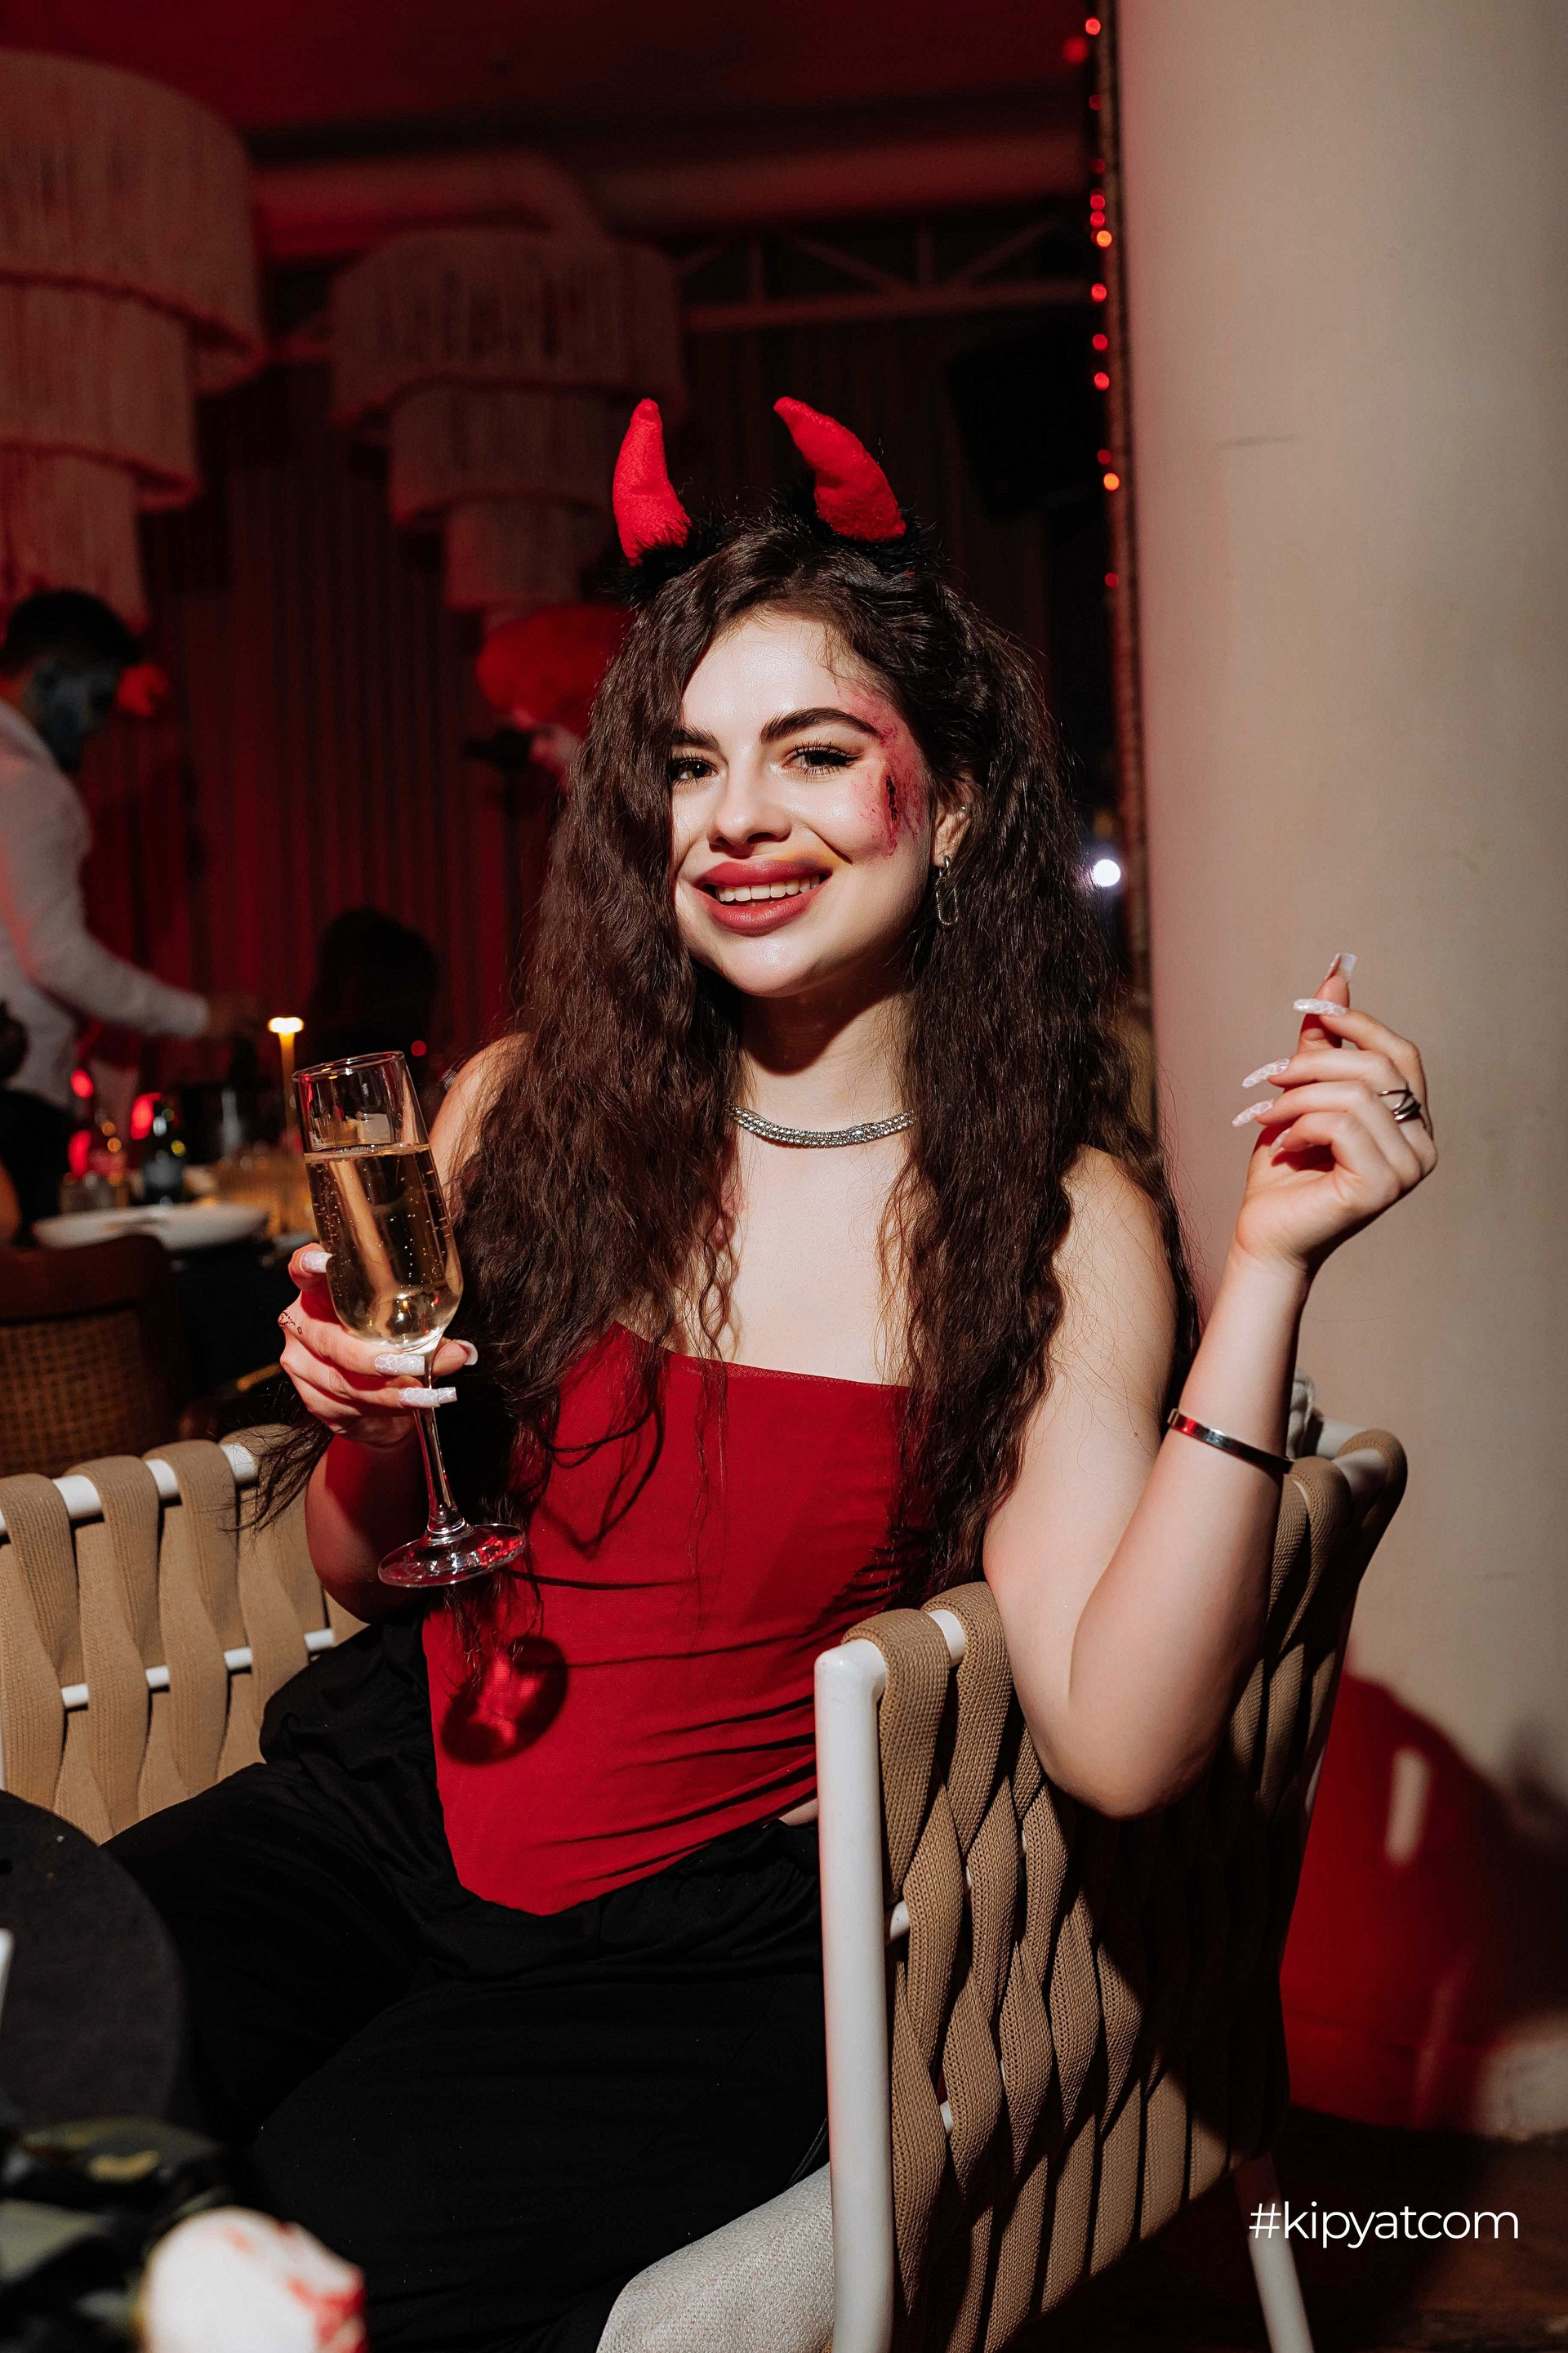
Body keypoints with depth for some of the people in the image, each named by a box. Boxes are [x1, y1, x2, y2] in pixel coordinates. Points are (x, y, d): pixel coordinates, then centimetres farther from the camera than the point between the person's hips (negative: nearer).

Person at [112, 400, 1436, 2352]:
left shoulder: (1058, 1221, -5)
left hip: (710, 1926, -3)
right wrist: (367, 1431, -10)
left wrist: (1267, 1269, -22)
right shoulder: (524, 1111, 4)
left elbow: (1117, 1740, -17)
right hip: (397, 1806, 3)